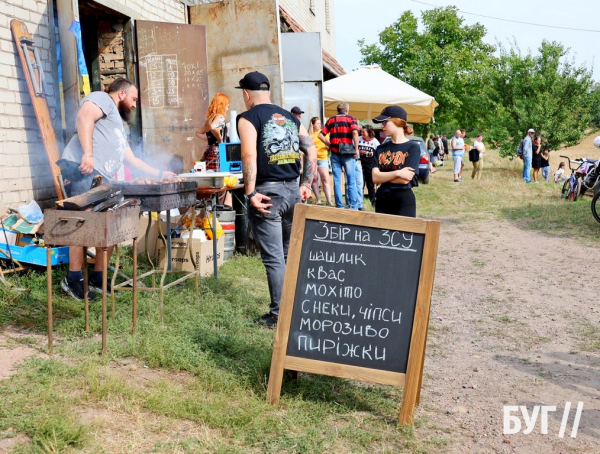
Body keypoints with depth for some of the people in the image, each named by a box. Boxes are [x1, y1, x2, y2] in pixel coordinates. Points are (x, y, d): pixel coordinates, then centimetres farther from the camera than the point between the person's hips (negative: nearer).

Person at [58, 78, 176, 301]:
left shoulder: (118, 126, 36)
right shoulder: (102, 99, 8)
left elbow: (132, 160, 40)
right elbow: (84, 117, -14)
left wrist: (160, 174, 41)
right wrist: (88, 154, -26)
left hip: (102, 179, 10)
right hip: (83, 170, -10)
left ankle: (98, 277, 16)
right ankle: (73, 279, -9)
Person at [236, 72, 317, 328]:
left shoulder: (248, 118, -3)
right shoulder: (290, 117, 15)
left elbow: (249, 156, -17)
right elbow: (311, 151, 12)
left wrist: (251, 193, -17)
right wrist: (306, 185, 15)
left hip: (268, 192, -6)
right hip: (294, 191, 6)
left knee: (274, 258, -1)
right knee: (291, 254, 16)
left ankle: (278, 315, 6)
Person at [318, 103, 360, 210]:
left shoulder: (331, 120, 11)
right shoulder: (351, 119, 2)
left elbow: (321, 135, 3)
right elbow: (355, 132, -16)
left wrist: (329, 145, 11)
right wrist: (356, 149, -11)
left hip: (335, 153, 2)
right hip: (347, 154, -2)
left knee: (337, 181, 7)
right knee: (351, 181, 4)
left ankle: (339, 206, 8)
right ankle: (354, 207, 3)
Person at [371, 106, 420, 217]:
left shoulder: (413, 147, -4)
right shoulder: (381, 148, 10)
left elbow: (405, 179, -13)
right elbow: (374, 178, -2)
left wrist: (382, 176, -3)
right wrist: (397, 173, -15)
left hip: (404, 201, -5)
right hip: (382, 201, 5)